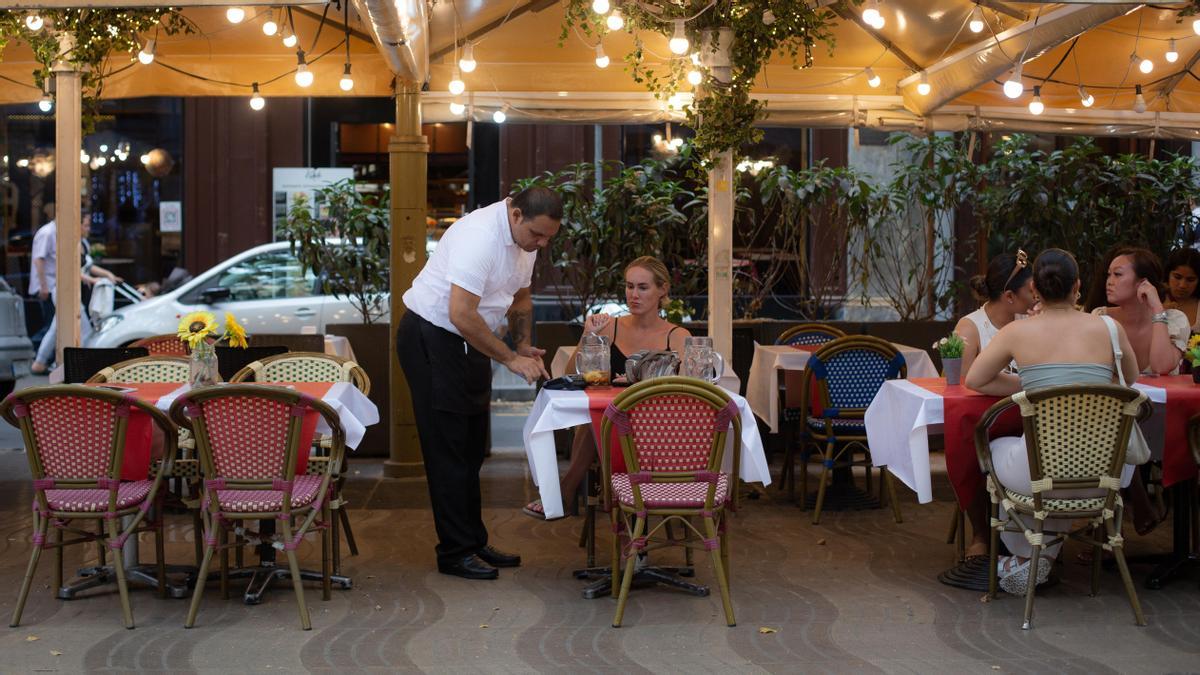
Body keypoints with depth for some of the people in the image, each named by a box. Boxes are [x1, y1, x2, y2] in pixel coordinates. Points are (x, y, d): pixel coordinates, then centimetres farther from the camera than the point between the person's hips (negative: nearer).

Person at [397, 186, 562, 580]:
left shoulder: (526, 239, 3)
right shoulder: (480, 236, -28)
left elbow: (520, 298, 18)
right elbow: (461, 315, -32)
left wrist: (523, 346, 2)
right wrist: (511, 359, -25)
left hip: (468, 342, 9)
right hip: (431, 339, -9)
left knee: (471, 448, 13)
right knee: (448, 450, -6)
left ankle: (474, 543, 21)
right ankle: (455, 552, 1)